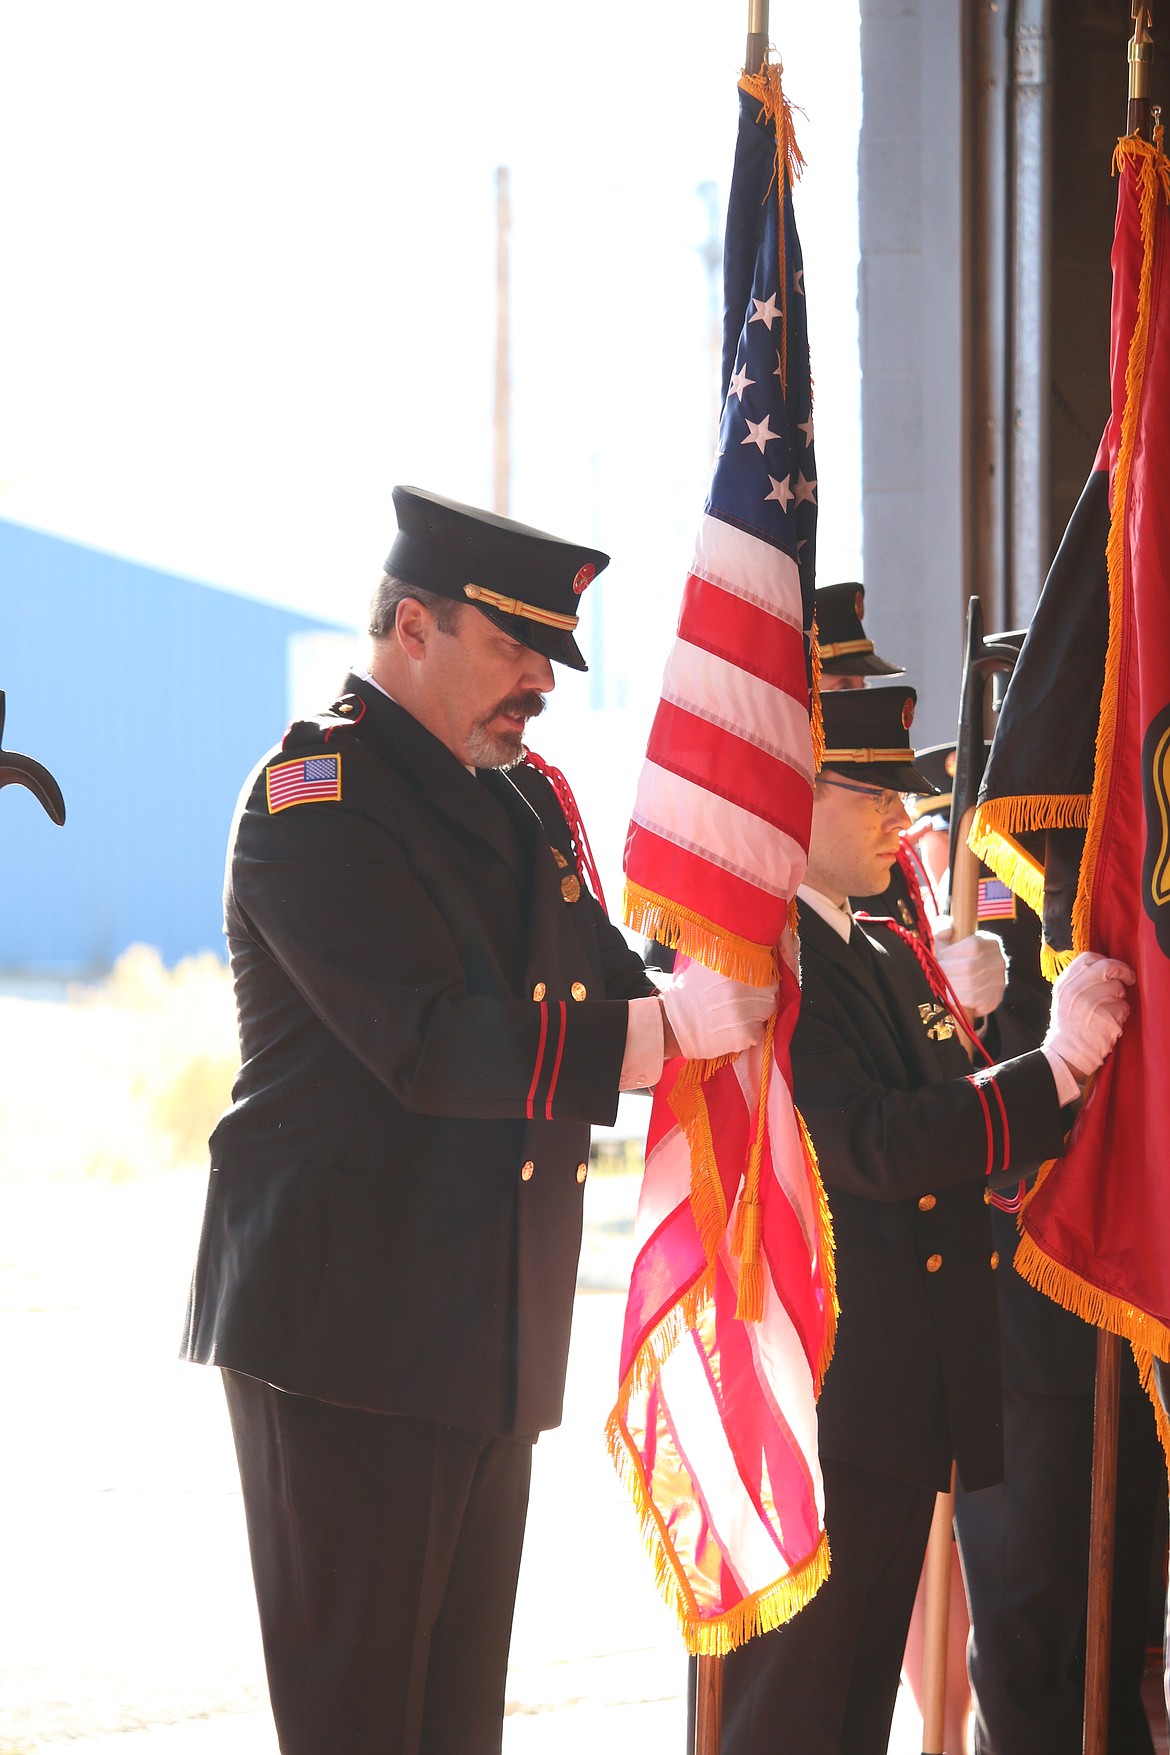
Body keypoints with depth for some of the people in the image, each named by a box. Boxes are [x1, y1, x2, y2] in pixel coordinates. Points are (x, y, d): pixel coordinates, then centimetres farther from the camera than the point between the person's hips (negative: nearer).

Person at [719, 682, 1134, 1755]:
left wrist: (1077, 1050, -3)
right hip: (802, 1408, -9)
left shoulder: (894, 959, 17)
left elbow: (969, 1139, 13)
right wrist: (1055, 1065, -21)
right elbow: (864, 1147, -22)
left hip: (904, 1409, 9)